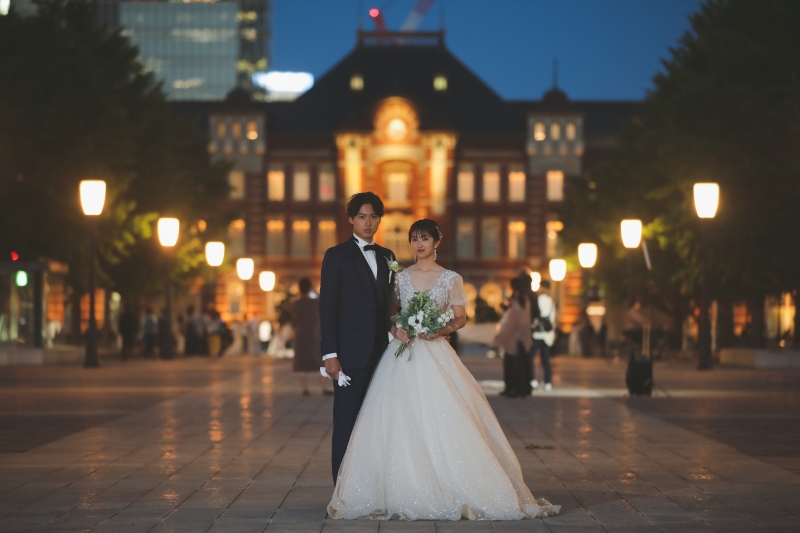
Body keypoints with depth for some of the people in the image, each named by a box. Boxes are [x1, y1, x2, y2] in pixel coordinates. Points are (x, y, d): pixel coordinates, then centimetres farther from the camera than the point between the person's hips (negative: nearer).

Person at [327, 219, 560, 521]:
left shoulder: (451, 279, 6)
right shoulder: (400, 278, 11)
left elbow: (461, 318, 3)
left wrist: (440, 329, -15)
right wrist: (396, 329, -9)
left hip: (437, 356, -2)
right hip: (403, 355, 2)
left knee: (442, 423, -9)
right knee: (401, 424, -6)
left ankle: (451, 493, -2)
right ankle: (406, 494, -2)